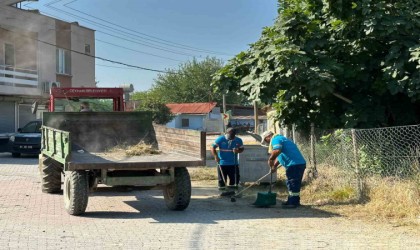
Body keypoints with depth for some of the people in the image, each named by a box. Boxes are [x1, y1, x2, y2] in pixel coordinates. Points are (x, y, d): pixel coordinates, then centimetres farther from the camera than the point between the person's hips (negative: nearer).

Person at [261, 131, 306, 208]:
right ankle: (292, 201, 26)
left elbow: (277, 151, -27)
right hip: (300, 163, 11)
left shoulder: (275, 139, -7)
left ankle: (293, 203, -3)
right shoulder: (280, 138, 26)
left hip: (294, 164, -11)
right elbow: (280, 155, 32)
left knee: (293, 184, -6)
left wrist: (271, 159, -13)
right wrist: (274, 165, 25)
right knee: (294, 184, 17)